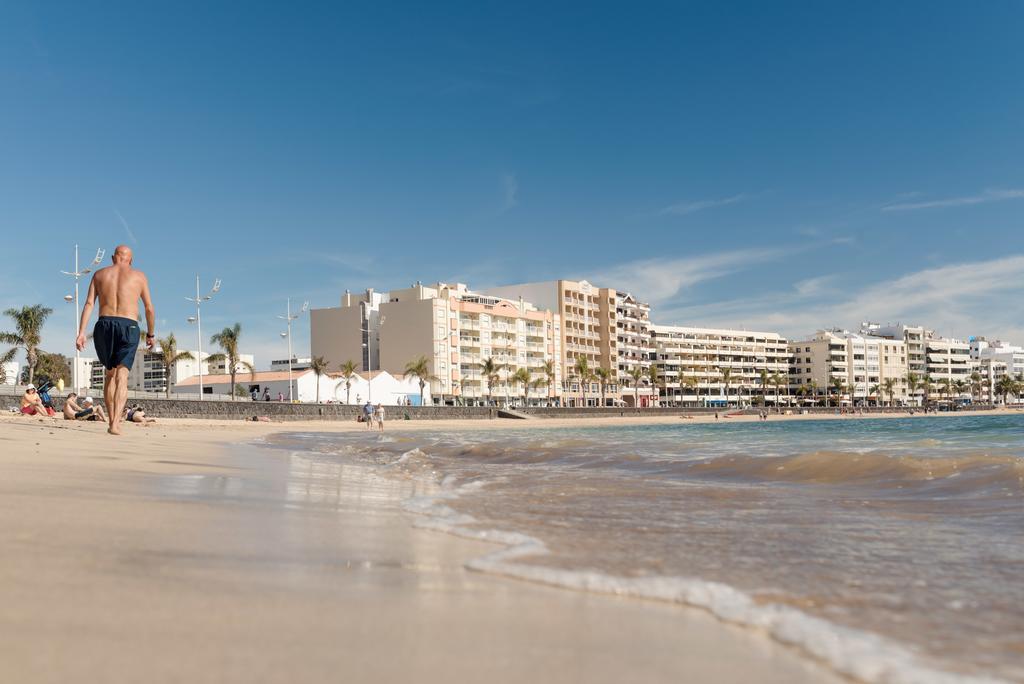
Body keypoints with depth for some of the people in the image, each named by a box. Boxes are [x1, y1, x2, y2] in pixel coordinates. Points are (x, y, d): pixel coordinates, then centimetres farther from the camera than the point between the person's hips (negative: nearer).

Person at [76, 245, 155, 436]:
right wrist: (150, 334, 20)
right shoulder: (139, 276, 11)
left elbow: (89, 304, 4)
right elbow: (149, 308, 9)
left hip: (104, 325, 2)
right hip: (129, 327, -2)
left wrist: (81, 332, -1)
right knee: (122, 377, -7)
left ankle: (112, 420, 20)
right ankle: (115, 423, -21)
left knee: (109, 374, 18)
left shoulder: (99, 274, 15)